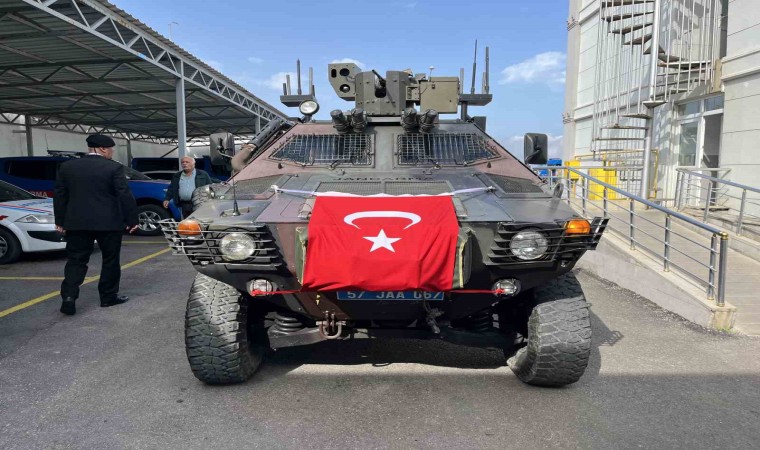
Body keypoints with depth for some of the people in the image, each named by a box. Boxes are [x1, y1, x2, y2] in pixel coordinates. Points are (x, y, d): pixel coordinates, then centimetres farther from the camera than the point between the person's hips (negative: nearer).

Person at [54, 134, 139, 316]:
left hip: (76, 222, 4)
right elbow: (125, 195, -10)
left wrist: (60, 221, 16)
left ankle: (69, 297, -3)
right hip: (108, 222, -3)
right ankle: (109, 297, 15)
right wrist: (132, 220, -4)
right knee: (110, 260, 9)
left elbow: (60, 195, 10)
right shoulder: (114, 167, -8)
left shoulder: (67, 166, 6)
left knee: (76, 260, 9)